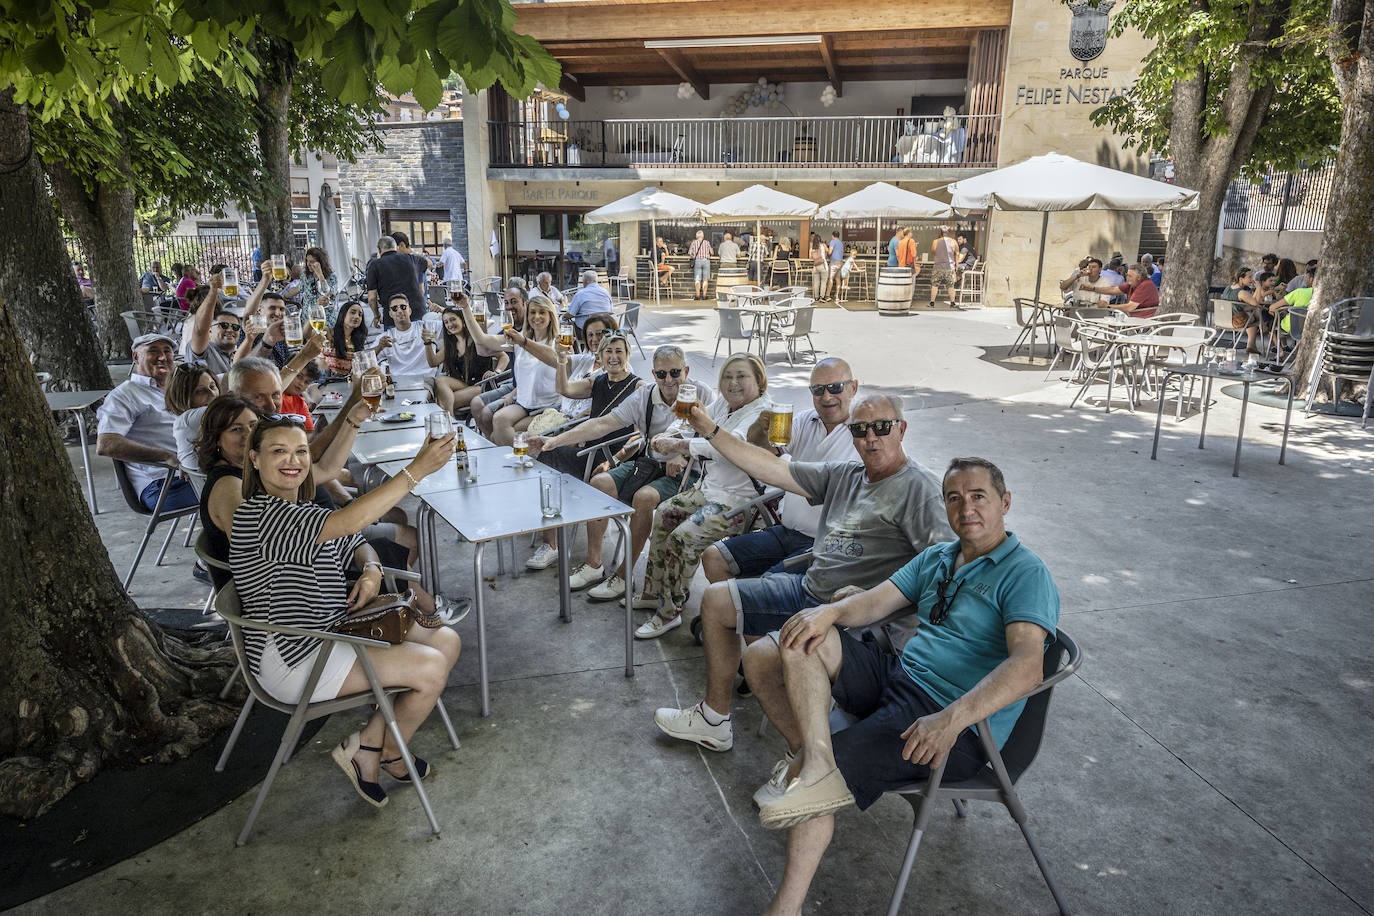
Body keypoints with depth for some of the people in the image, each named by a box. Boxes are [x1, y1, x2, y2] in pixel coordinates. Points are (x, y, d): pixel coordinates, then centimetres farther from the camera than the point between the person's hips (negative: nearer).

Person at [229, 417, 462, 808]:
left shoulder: (305, 510, 9)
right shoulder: (256, 514, -20)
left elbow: (356, 543, 21)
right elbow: (347, 522, -33)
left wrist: (371, 568, -5)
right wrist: (416, 470, -37)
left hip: (336, 631, 10)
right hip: (292, 659, -10)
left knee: (446, 641, 0)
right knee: (431, 668, -17)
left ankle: (368, 744, 8)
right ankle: (390, 755, 13)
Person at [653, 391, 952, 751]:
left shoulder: (919, 487, -13)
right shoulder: (844, 475, 10)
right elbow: (773, 470, 11)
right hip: (807, 587, 9)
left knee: (761, 658, -23)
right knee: (716, 598, 18)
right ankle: (713, 718, 26)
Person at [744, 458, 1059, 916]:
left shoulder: (1027, 574, -9)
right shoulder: (934, 558, 16)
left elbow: (1027, 666, -23)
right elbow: (875, 602, 8)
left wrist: (952, 719, -37)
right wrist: (829, 611, -16)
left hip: (957, 726, -7)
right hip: (895, 673, 8)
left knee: (821, 788, -17)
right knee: (800, 638, -13)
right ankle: (813, 757, -24)